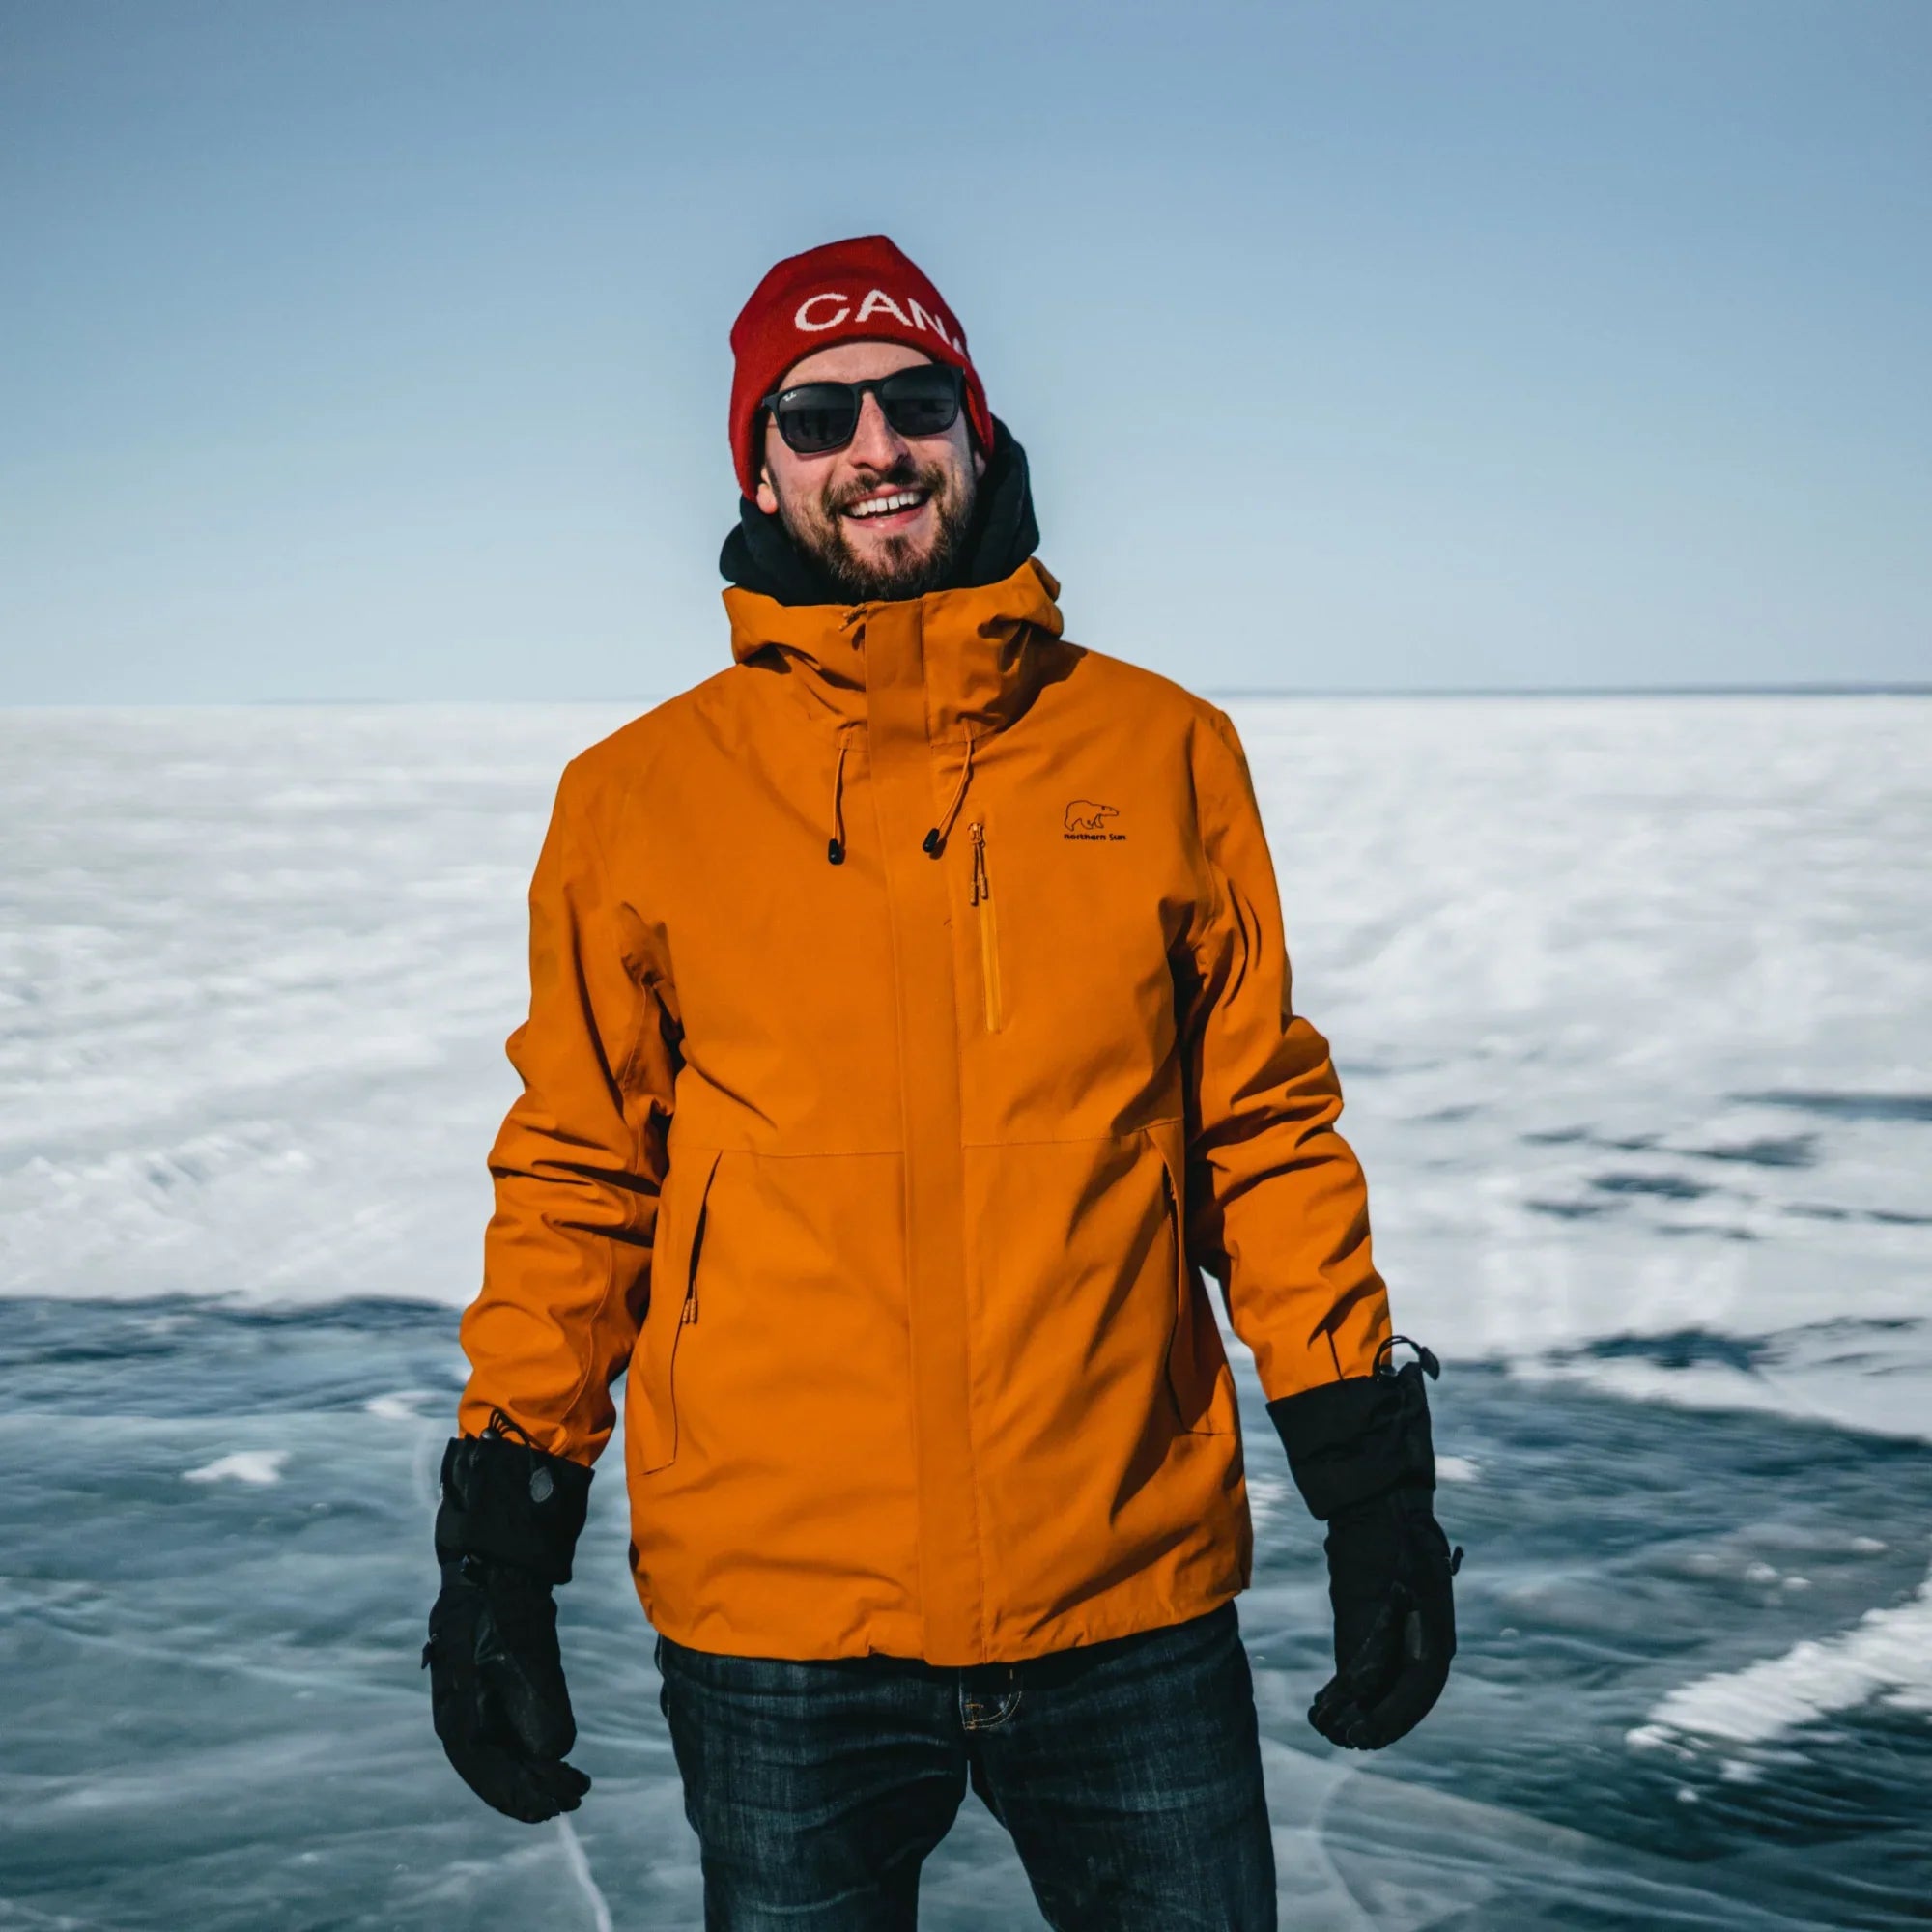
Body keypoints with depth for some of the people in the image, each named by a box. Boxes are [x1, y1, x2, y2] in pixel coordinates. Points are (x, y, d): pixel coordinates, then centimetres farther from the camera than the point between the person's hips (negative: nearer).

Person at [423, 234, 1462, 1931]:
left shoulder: (1165, 753, 4)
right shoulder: (641, 797, 3)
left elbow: (1265, 1130, 7)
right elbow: (577, 1181, 6)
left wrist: (1370, 1476, 3)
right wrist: (502, 1540, 3)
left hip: (1139, 1601, 1)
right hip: (777, 1617, 0)